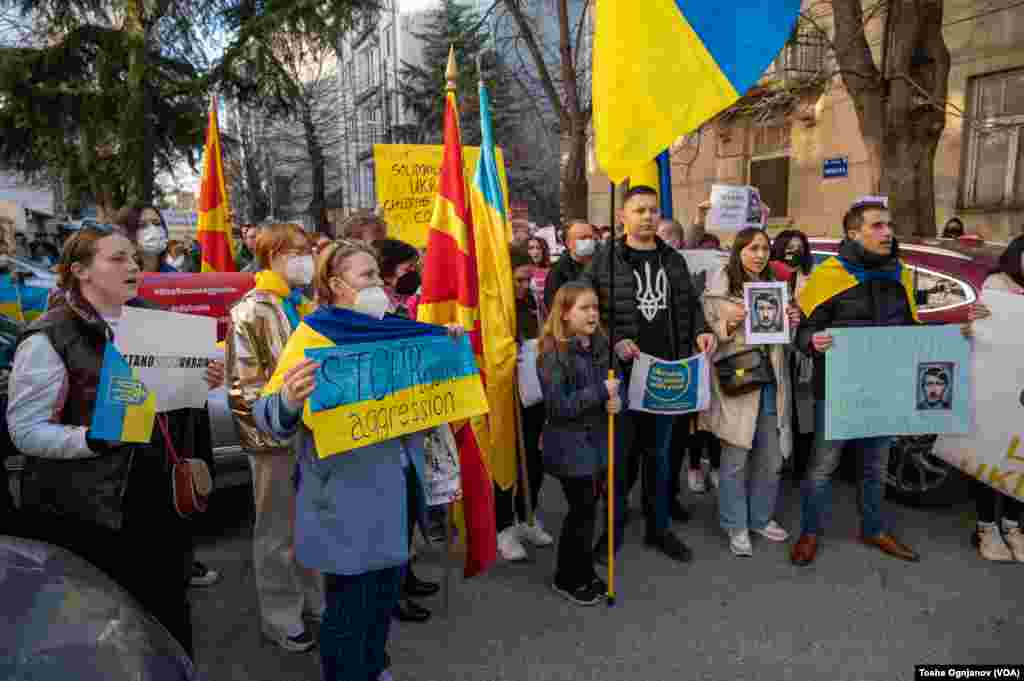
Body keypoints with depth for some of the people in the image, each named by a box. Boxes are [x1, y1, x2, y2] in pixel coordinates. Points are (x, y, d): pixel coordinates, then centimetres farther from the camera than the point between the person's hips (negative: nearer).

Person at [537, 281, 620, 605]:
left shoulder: (600, 345, 4)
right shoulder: (554, 353, -18)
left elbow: (610, 386, 15)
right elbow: (558, 406, -22)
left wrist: (616, 399, -8)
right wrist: (600, 392, -22)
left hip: (596, 439, 7)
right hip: (569, 444, -7)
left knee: (588, 507, 15)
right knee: (581, 510, 1)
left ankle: (583, 572, 32)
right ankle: (567, 578, 21)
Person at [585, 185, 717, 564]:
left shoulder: (674, 260, 11)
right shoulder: (604, 261, -3)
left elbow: (689, 305, 15)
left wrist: (701, 331, -4)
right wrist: (613, 342, -19)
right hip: (621, 372, -4)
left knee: (659, 452, 15)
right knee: (619, 452, 6)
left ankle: (658, 527, 29)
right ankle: (612, 529, 22)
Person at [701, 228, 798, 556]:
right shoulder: (719, 288, -5)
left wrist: (792, 323, 0)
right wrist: (729, 324, -24)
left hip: (771, 383, 6)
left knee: (771, 458, 13)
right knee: (735, 460, 2)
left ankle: (762, 517, 32)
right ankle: (736, 526, 16)